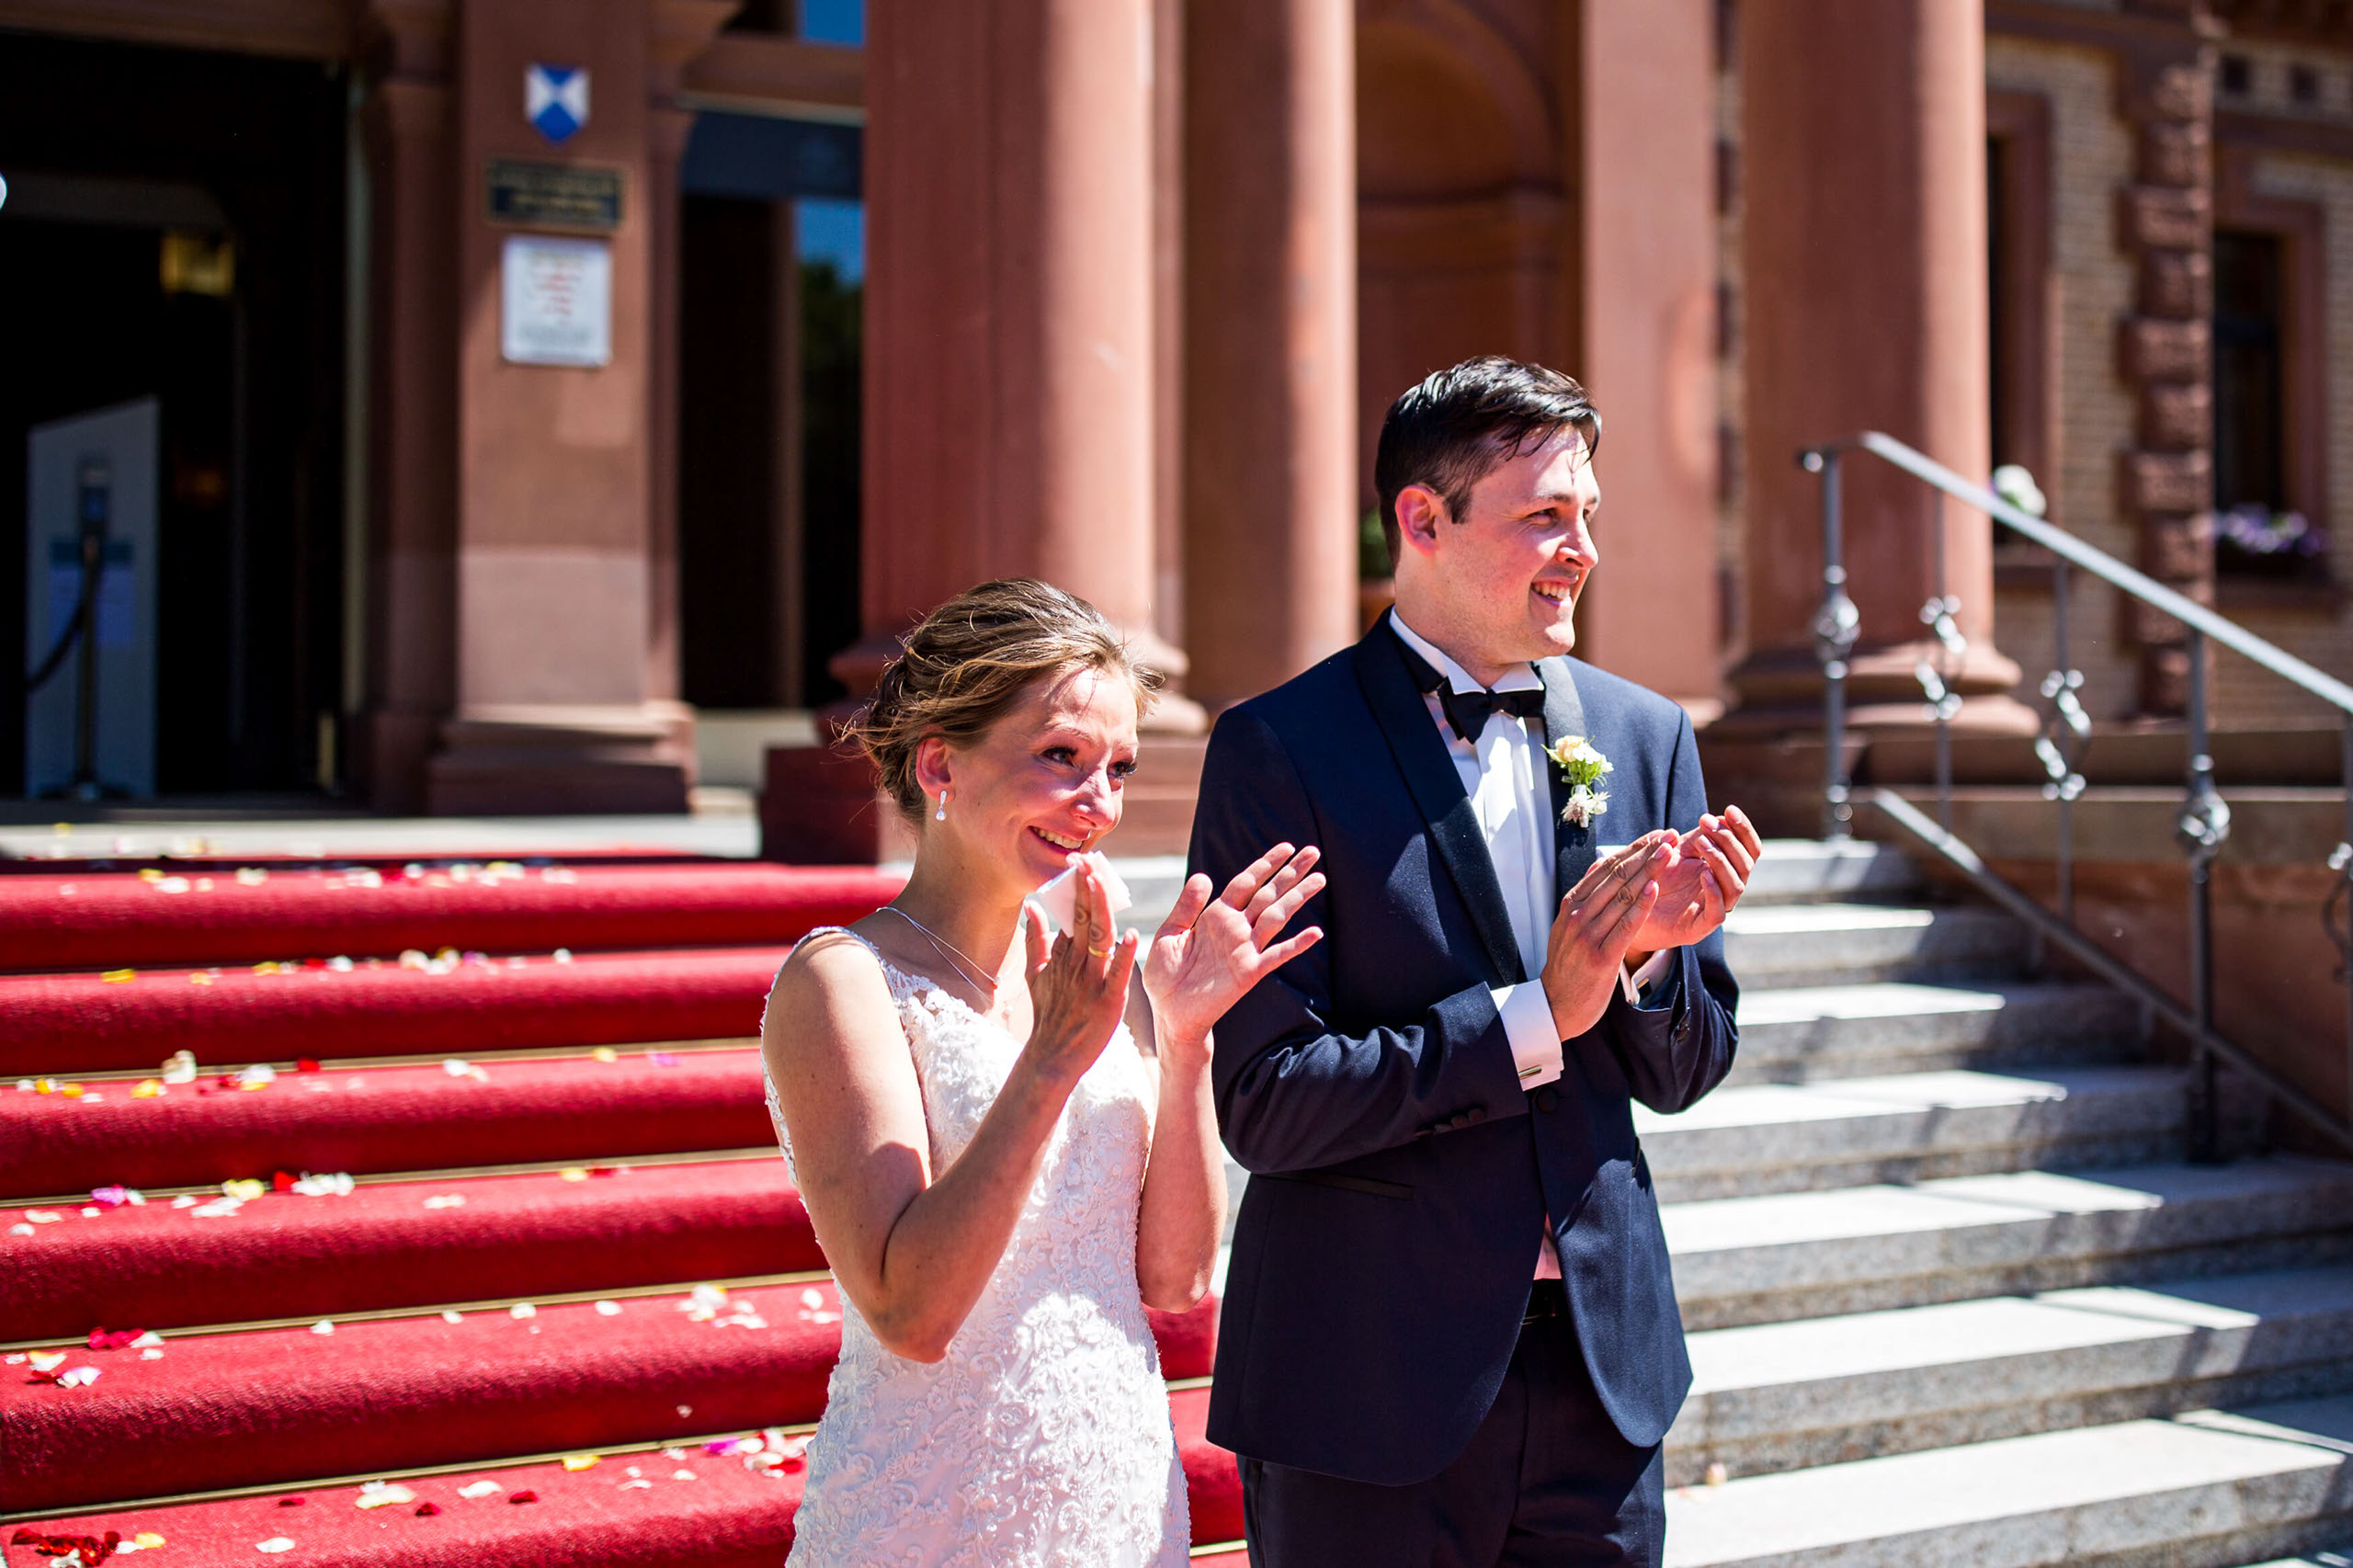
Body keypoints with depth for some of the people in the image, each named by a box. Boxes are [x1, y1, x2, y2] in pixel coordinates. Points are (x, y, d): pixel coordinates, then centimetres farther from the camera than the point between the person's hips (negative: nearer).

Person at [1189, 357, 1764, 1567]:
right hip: (1369, 1389, -4)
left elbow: (1685, 1072, 9)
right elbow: (1266, 1104, -15)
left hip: (1601, 1373, 5)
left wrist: (1651, 954, -11)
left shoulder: (1645, 735, 5)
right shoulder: (1278, 750, -11)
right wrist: (1535, 1016, -19)